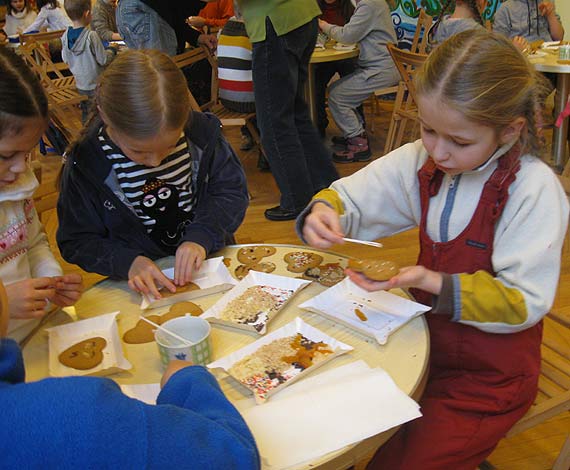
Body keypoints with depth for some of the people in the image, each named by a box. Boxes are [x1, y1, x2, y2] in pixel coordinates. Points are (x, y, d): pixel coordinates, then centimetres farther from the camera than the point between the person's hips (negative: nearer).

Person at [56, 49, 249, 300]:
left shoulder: (201, 133, -10)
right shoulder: (85, 165, -14)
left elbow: (232, 191, -2)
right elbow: (76, 242, -5)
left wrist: (201, 236, -19)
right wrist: (127, 262, -22)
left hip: (209, 261, 1)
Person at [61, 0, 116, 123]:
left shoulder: (65, 36, -5)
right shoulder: (91, 36, -22)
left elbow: (65, 59, 6)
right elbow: (103, 60, -17)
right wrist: (111, 51, 2)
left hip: (80, 83, 6)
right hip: (96, 85, -6)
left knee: (85, 113, 18)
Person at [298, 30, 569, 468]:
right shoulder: (421, 160, -5)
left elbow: (524, 301, -19)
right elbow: (349, 199, 0)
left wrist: (434, 284, -31)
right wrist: (323, 212, -24)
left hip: (489, 374, -4)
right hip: (426, 339, 5)